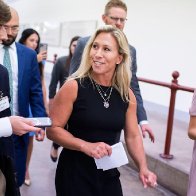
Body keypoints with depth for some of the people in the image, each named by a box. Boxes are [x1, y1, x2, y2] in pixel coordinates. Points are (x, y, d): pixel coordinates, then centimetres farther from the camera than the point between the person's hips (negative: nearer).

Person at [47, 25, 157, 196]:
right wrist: (86, 146, -23)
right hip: (75, 173, -3)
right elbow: (53, 129, -12)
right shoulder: (74, 87, -13)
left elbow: (133, 136, 5)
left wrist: (143, 168, -8)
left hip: (109, 175, 4)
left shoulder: (127, 95, -2)